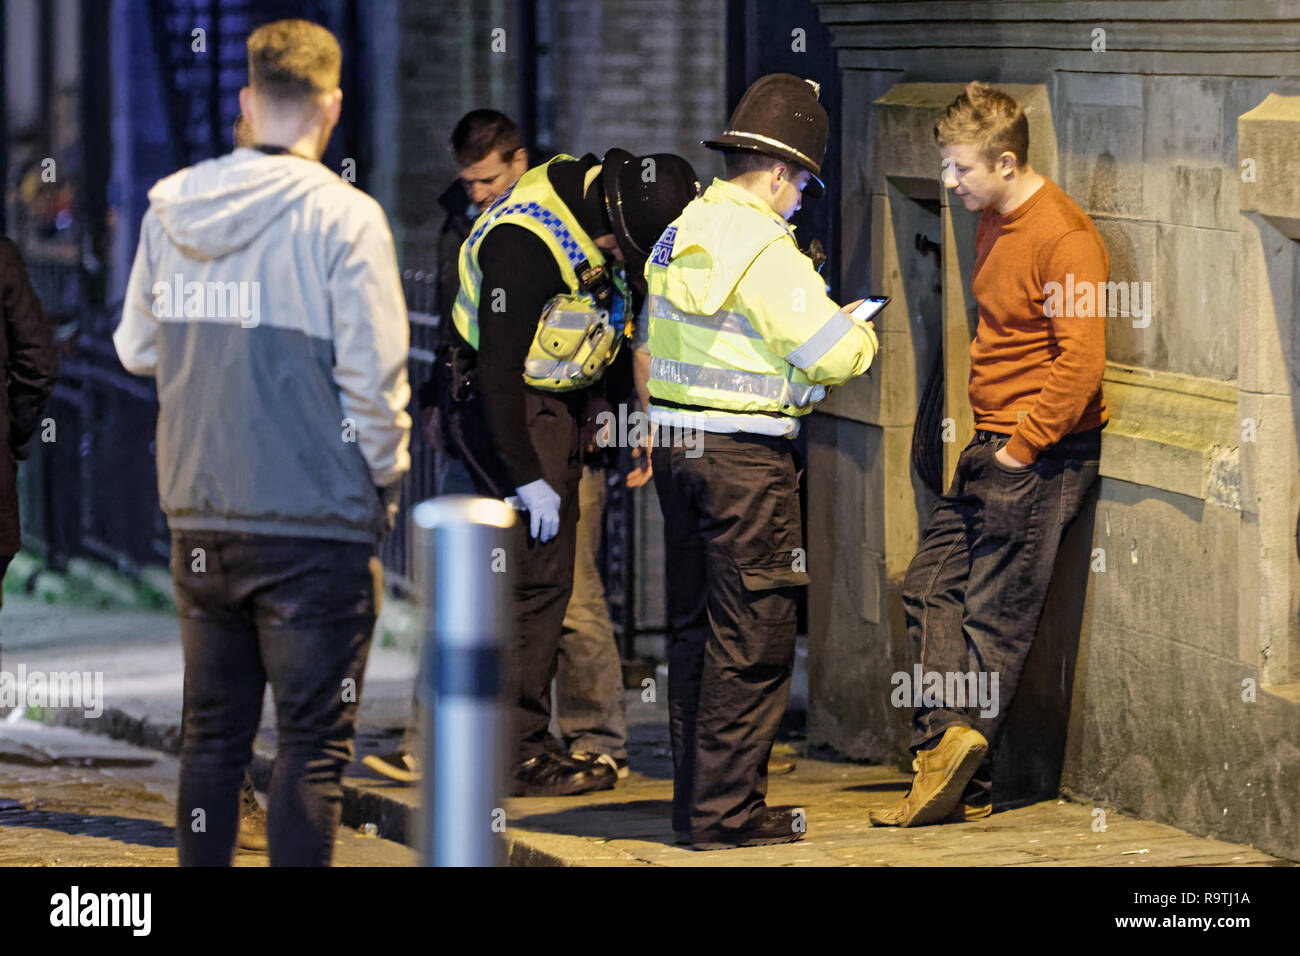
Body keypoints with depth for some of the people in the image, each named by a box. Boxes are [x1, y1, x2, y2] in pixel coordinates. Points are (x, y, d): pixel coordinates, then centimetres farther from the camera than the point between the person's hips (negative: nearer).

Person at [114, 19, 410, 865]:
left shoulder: (170, 207, 4)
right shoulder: (344, 216, -13)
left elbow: (135, 348, 14)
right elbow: (372, 379, -13)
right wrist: (384, 482, -1)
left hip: (199, 518, 5)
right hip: (315, 519, -5)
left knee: (213, 732, 14)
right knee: (314, 740, 0)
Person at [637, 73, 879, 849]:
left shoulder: (681, 235, 9)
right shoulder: (764, 249, -17)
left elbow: (652, 352, 16)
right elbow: (833, 353, -17)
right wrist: (864, 335, 3)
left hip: (677, 445, 9)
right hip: (746, 457, -9)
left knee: (695, 628, 15)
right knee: (751, 638, -3)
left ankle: (695, 799, 20)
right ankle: (727, 812, -2)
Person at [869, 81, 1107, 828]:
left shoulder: (1063, 239, -18)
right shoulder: (996, 222, 12)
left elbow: (1081, 360, -23)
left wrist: (1021, 447, -20)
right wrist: (991, 434, 17)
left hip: (1041, 455, -9)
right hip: (996, 443, 9)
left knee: (994, 616, -5)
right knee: (933, 585, 3)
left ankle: (960, 782, -3)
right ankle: (950, 743, -2)